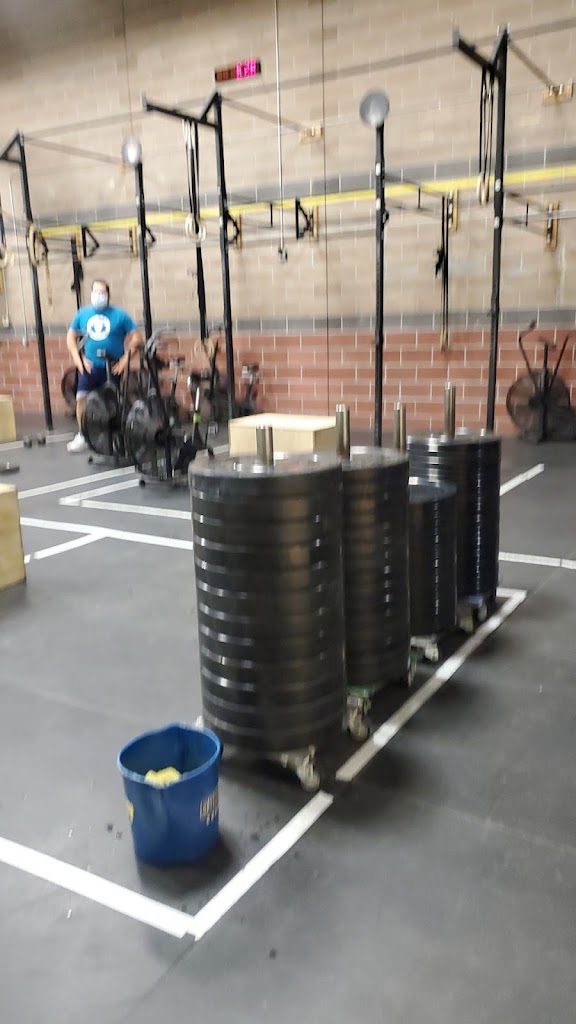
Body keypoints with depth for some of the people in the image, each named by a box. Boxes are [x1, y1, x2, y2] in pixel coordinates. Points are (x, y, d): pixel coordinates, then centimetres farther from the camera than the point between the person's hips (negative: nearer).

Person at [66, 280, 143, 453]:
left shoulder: (119, 315, -3)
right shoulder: (82, 314, 5)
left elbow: (136, 338, -3)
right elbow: (71, 337, 14)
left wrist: (125, 358, -10)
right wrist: (77, 358, 2)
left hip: (113, 367, -2)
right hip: (90, 366, 2)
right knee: (82, 398, -8)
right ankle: (82, 436, 4)